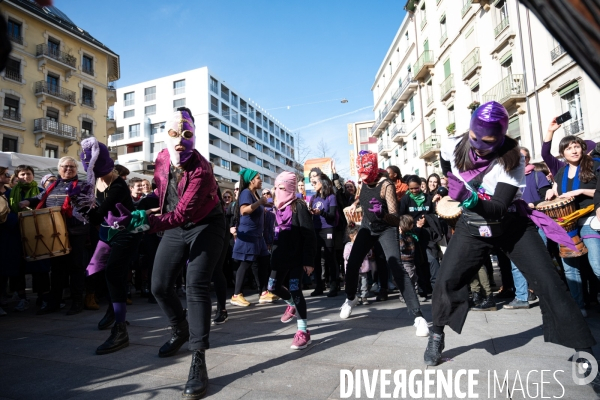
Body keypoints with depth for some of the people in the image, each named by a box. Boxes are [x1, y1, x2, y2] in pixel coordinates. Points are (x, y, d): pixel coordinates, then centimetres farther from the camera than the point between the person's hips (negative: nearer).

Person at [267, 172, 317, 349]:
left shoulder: (299, 206, -11)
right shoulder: (278, 208, 11)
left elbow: (309, 235, -15)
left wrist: (308, 261, -19)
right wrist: (275, 253, 18)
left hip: (296, 257, -7)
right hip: (280, 256, 7)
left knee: (295, 289, -7)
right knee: (273, 286, 10)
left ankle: (303, 332, 4)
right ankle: (292, 305, 40)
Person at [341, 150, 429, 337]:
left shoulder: (385, 185, -27)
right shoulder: (364, 181, -8)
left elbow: (395, 218, -36)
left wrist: (383, 215, -53)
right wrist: (355, 203, 9)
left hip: (386, 229, -6)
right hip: (367, 227, 6)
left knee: (397, 269, -20)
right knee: (352, 264, 4)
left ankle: (418, 316, -16)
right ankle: (351, 298, 32)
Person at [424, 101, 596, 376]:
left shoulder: (512, 160, -22)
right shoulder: (453, 147, -13)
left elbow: (500, 208, -31)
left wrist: (478, 203, -51)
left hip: (513, 225, -1)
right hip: (473, 226, 2)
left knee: (549, 284, -11)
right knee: (446, 281, -9)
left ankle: (580, 349, 6)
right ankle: (437, 336, 15)